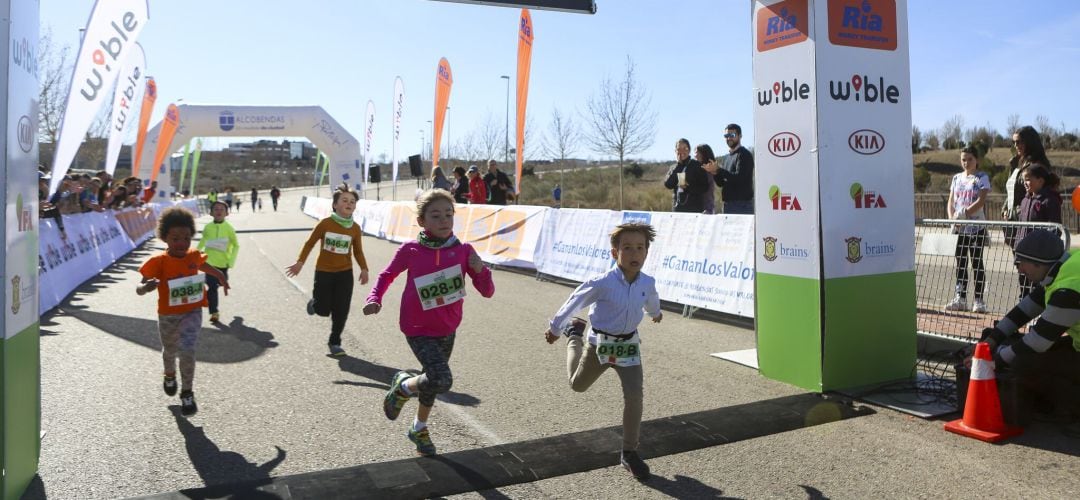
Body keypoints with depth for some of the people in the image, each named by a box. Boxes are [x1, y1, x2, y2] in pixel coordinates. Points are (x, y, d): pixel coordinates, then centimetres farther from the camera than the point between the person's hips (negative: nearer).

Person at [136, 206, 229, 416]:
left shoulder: (194, 255, -8)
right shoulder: (158, 261, -20)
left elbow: (204, 265, 18)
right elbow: (139, 289, -21)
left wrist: (222, 277, 29)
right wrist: (147, 287, -44)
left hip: (192, 313, 0)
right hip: (168, 316, 0)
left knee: (187, 352, -16)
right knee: (170, 351, 23)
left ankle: (187, 393, 2)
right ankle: (170, 376, 57)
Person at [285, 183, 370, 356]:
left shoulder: (355, 228, -3)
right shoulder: (325, 223, -10)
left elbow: (358, 251, 5)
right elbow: (310, 243, -1)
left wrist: (364, 269, -7)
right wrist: (300, 262, -4)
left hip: (345, 273, 2)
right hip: (323, 272, -2)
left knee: (341, 311, 1)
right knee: (323, 310, 2)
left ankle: (334, 342, 18)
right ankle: (315, 302, 39)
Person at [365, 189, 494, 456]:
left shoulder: (463, 250, -9)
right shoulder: (410, 250, -14)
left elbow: (487, 292, -6)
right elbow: (387, 275, 4)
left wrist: (480, 269, -25)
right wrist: (375, 298, -13)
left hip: (448, 330, 4)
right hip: (418, 330, -4)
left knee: (432, 380, 21)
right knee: (441, 380, -23)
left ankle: (419, 429, 49)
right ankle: (404, 385, 11)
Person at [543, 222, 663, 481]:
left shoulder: (647, 282, -12)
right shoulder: (601, 283, -27)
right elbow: (575, 301, -12)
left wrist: (656, 312, 38)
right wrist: (555, 328, 0)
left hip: (629, 345, 2)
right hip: (600, 343, -2)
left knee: (634, 396, -10)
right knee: (578, 385, 21)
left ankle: (629, 452, 7)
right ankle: (574, 335, 47)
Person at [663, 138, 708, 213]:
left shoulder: (697, 165, 4)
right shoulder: (674, 168, 14)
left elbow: (704, 186, -1)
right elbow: (667, 184, -4)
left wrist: (688, 187, -15)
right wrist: (678, 165, -5)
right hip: (677, 208, 3)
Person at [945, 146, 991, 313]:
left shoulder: (982, 177, -1)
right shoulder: (957, 178, 13)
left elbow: (981, 201, -13)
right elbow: (951, 201, 10)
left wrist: (964, 214, -21)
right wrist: (952, 218, -6)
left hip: (976, 227, -5)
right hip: (959, 228, 5)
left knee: (977, 263, -1)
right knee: (960, 263, 7)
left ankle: (978, 300, 3)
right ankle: (960, 298, 12)